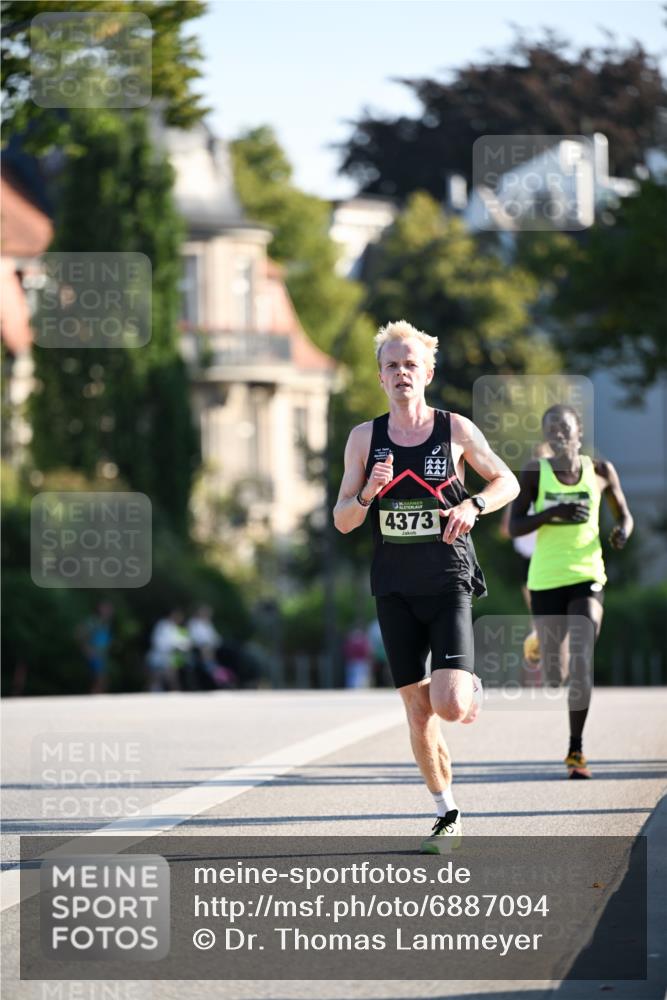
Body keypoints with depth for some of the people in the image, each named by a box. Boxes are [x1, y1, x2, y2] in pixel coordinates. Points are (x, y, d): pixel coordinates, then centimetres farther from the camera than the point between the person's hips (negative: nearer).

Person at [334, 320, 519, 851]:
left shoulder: (456, 429, -2)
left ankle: (471, 687, 20)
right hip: (395, 589, 3)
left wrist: (472, 505, -10)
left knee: (449, 705, -17)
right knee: (418, 709, 4)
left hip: (449, 584, -3)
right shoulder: (364, 438, 3)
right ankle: (447, 814, 19)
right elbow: (342, 521, 4)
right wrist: (367, 493, -17)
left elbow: (508, 482, 10)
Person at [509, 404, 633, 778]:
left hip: (587, 578, 0)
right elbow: (514, 527, -7)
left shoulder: (601, 472, 1)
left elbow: (624, 513, 15)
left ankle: (576, 748, -7)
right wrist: (554, 512, -22)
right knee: (555, 673, 9)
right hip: (546, 579, 0)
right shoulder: (535, 473, -3)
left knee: (582, 662, -16)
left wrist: (624, 530, -9)